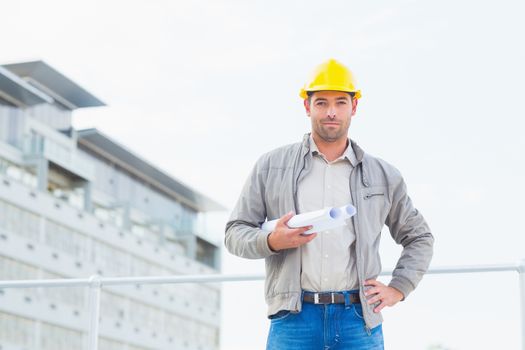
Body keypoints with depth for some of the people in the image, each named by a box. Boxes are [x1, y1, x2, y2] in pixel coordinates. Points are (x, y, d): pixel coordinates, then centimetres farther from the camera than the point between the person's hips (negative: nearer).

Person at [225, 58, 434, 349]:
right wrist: (272, 241, -11)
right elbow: (235, 232, 10)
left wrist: (397, 289, 10)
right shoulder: (271, 166, 10)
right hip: (294, 318, -1)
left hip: (358, 319, 1)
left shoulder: (382, 175, 14)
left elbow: (419, 237, 24)